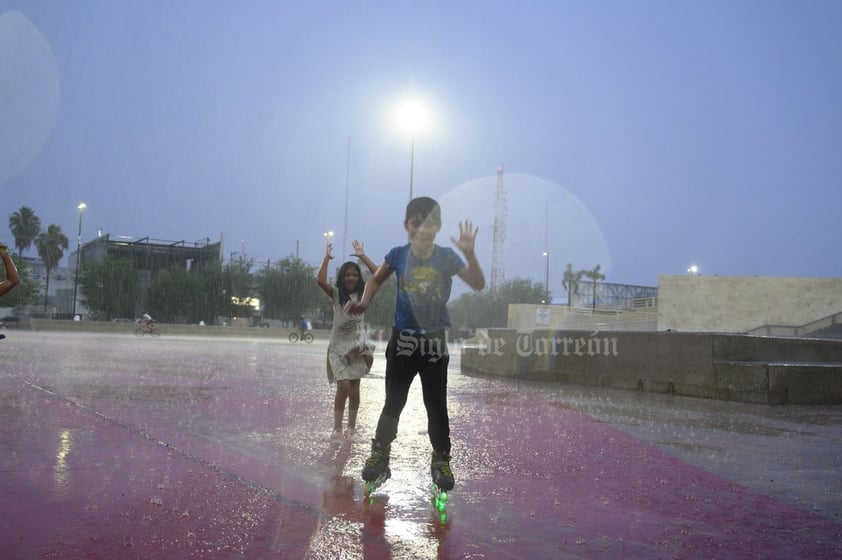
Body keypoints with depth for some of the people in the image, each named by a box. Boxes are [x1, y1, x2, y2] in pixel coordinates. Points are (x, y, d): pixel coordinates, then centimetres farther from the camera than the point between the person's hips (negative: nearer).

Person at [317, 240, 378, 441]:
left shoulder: (362, 294, 4)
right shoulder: (336, 294, -2)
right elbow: (320, 281, -20)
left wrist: (362, 256, -8)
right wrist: (326, 258, -14)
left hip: (357, 346, 3)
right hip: (338, 346, -2)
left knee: (354, 389, 5)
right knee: (343, 386, -13)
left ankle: (351, 428, 15)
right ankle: (337, 428, -2)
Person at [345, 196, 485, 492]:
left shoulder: (447, 257, -9)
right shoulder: (398, 255, -7)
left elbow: (478, 284, -17)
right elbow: (376, 280, 10)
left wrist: (469, 253, -31)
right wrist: (363, 303, -8)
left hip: (434, 341, -1)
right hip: (402, 339, 1)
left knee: (437, 405, 6)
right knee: (393, 401, 9)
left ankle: (441, 460, 21)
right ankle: (379, 455, 22)